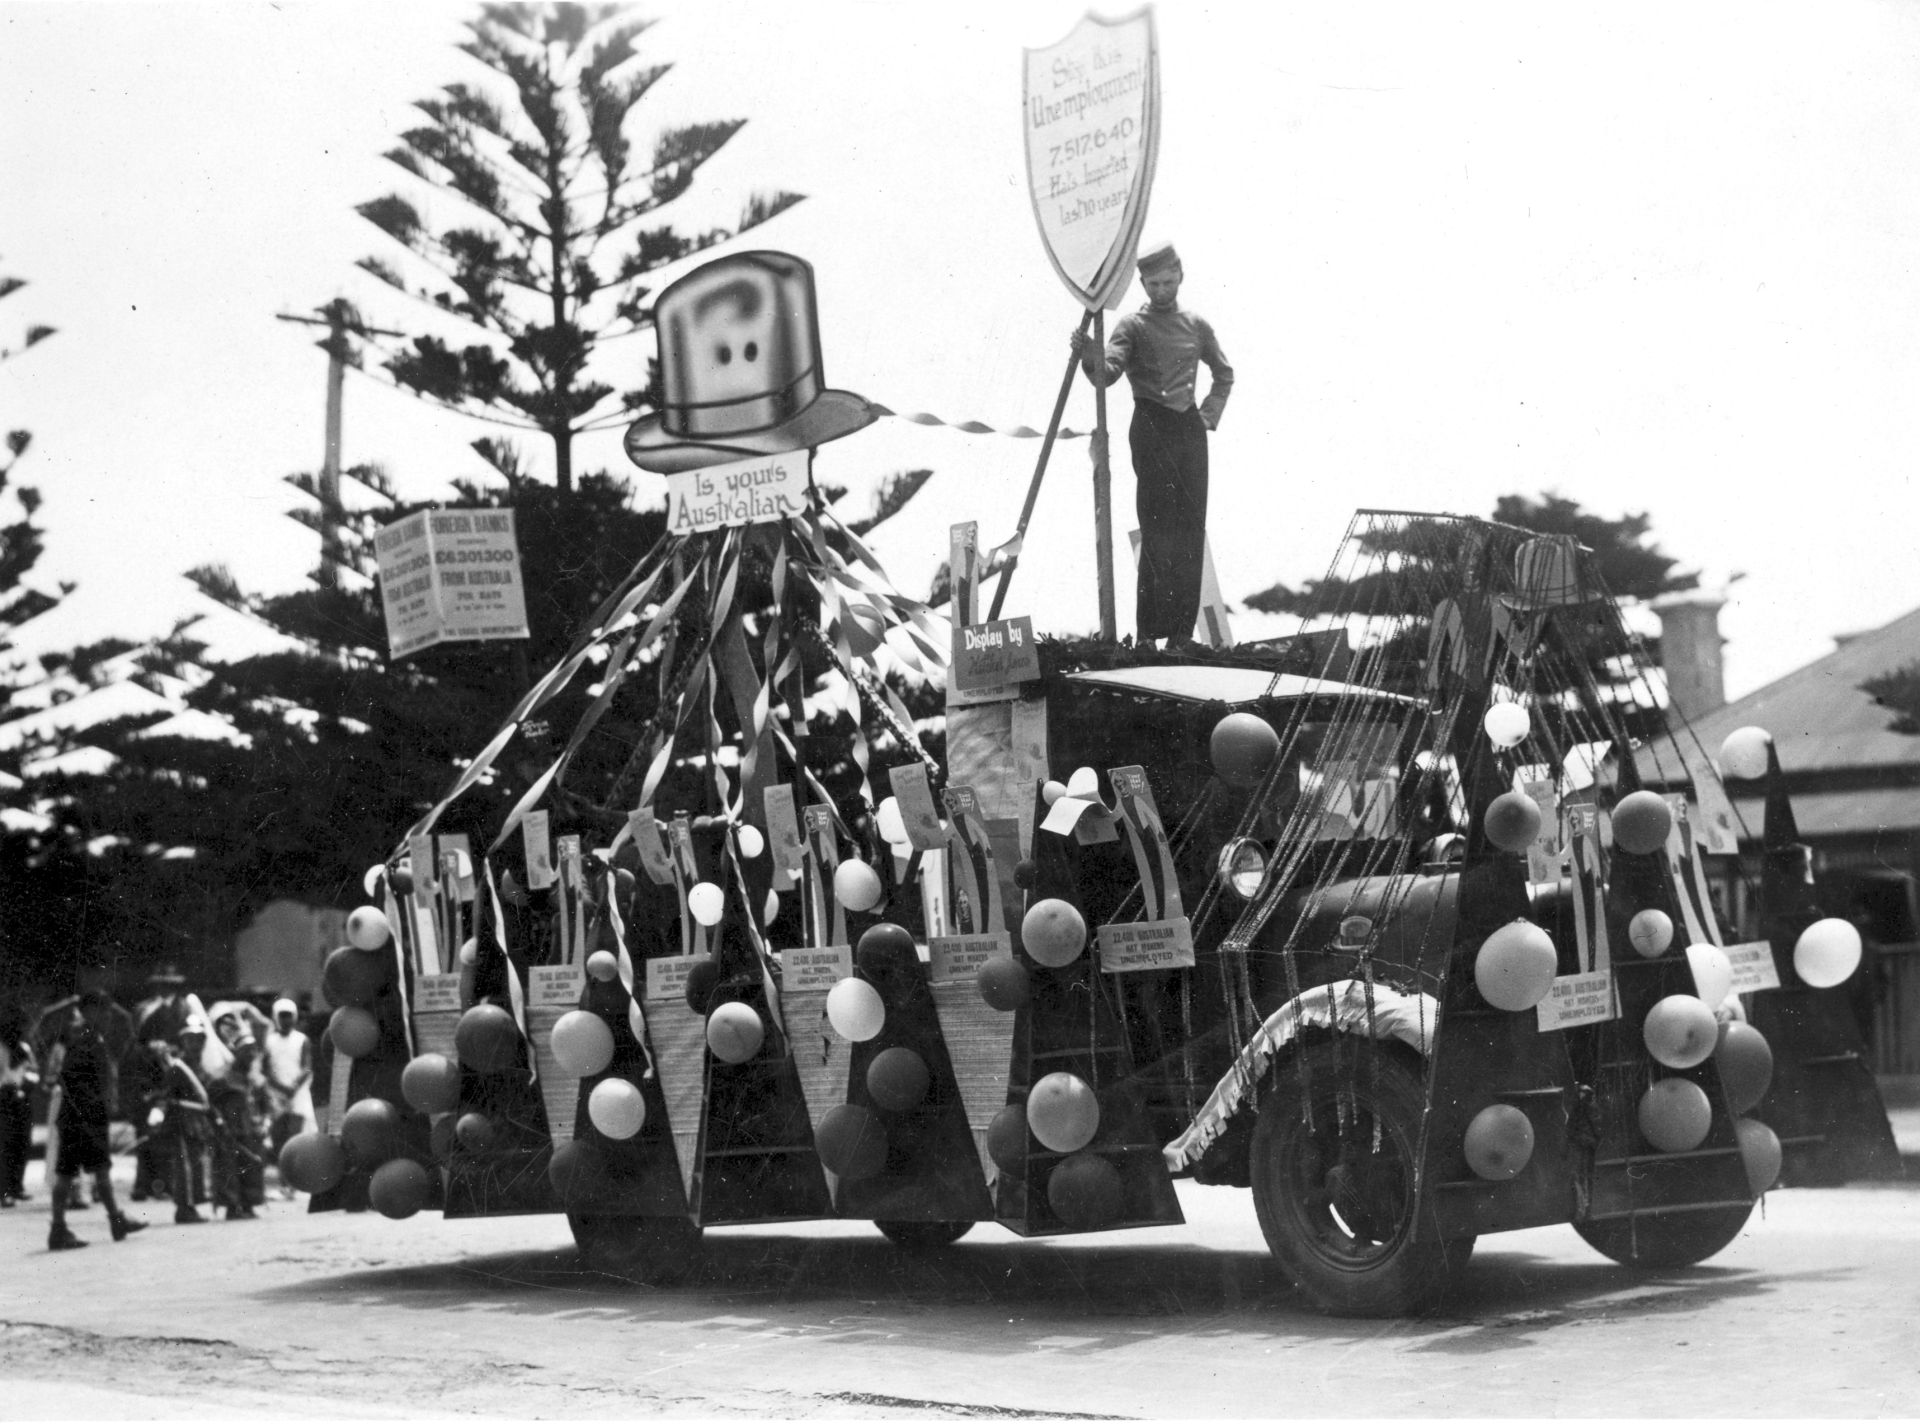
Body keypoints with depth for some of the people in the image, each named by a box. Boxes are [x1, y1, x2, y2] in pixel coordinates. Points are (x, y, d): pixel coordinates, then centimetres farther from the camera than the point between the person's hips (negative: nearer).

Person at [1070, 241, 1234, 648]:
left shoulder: (1197, 326, 13)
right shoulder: (1133, 326, -2)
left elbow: (1224, 375, 27)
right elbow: (1107, 375, -17)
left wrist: (1209, 415, 14)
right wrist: (1088, 356, -36)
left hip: (1191, 430, 5)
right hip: (1151, 429, -5)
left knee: (1191, 531, 5)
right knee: (1158, 531, -10)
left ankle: (1182, 629, 11)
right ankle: (1149, 631, -9)